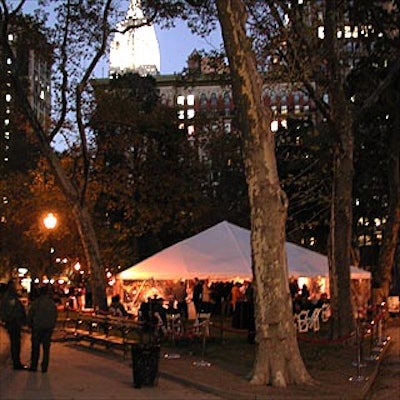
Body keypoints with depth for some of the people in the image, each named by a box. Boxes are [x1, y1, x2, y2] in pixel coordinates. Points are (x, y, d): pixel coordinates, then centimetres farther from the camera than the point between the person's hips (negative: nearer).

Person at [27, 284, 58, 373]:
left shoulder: (35, 302, -9)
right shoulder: (52, 303, -1)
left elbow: (30, 315, -4)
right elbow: (55, 316, 6)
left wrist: (30, 325, 10)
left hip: (37, 328, -2)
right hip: (49, 329, 2)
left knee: (35, 347, 7)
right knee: (46, 348, 6)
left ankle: (34, 366, 9)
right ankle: (44, 367, 6)